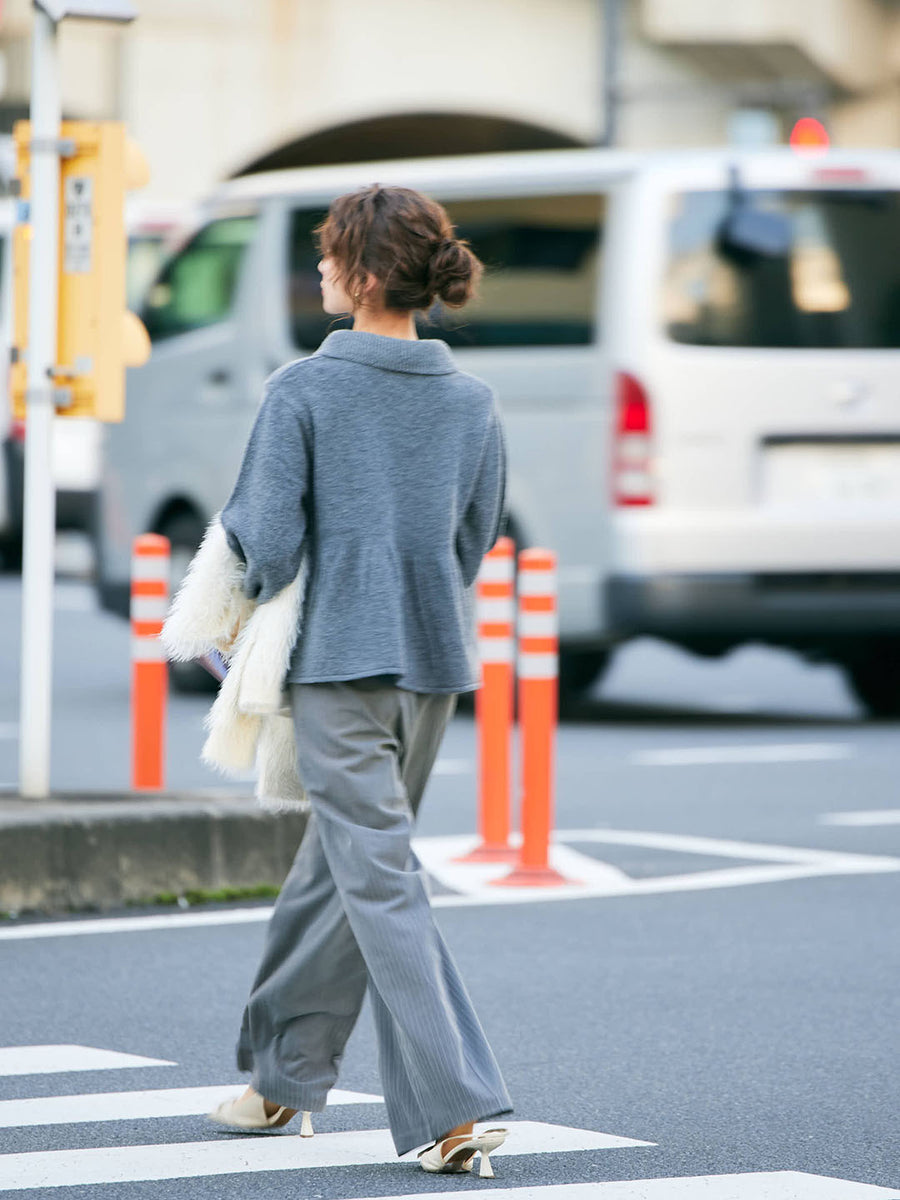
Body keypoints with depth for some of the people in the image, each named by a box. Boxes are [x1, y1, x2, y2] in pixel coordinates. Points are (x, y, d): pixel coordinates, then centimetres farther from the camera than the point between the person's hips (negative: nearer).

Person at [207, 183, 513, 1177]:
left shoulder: (302, 392, -11)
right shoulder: (473, 402, 4)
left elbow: (267, 547, -12)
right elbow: (475, 545, 11)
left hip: (339, 659, -6)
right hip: (436, 657, 6)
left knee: (381, 880, -7)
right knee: (336, 864, 19)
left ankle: (455, 1109, -16)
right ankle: (284, 1074, 32)